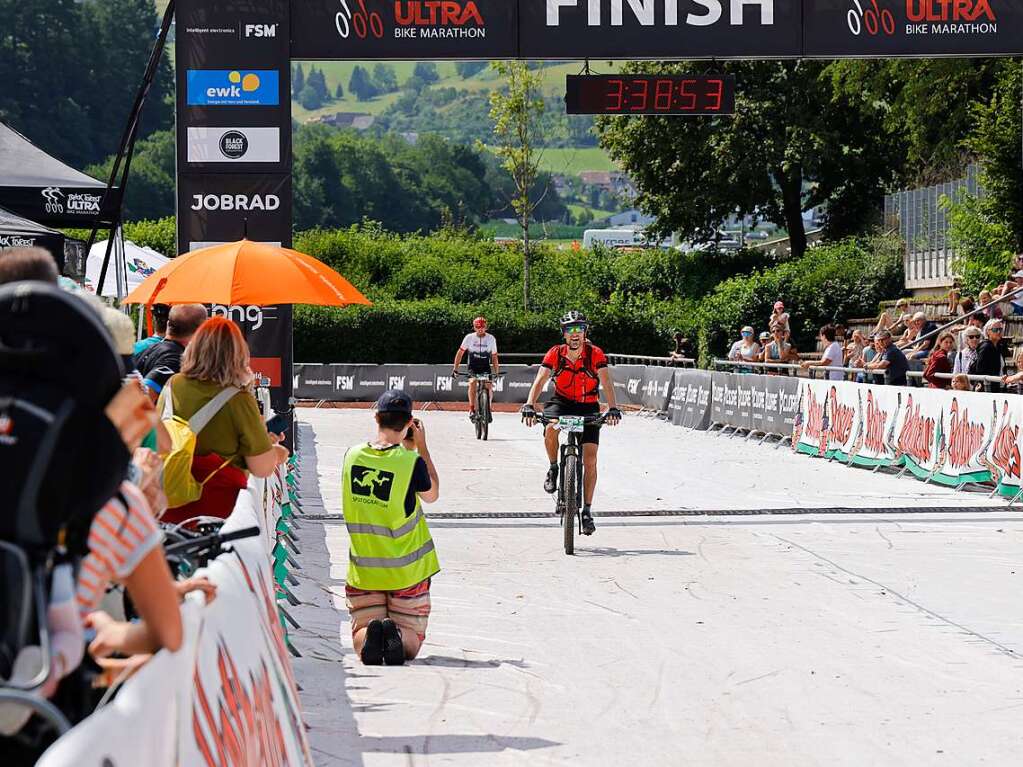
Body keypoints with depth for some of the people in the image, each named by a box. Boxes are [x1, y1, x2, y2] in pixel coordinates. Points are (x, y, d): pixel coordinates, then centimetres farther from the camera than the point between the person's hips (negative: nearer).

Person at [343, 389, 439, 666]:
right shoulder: (412, 461, -16)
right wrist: (422, 446, 7)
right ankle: (398, 636, -23)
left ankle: (371, 633, -22)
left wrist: (396, 444, 16)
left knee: (361, 634, 13)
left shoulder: (353, 455, -6)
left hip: (363, 570, 2)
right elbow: (431, 495, 5)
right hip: (406, 571, -2)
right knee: (412, 638, 12)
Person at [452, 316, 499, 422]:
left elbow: (494, 356, 2)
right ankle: (472, 410, -24)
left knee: (489, 386, -20)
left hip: (485, 367, 1)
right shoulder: (469, 338, -9)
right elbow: (460, 352, -3)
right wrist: (455, 368, -7)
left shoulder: (491, 339, -6)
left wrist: (496, 373, 0)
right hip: (472, 367, -1)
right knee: (472, 382, -28)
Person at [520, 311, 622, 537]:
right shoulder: (555, 353, -12)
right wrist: (529, 406, -37)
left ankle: (587, 510, 1)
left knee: (590, 459, -10)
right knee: (550, 428, -34)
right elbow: (540, 380, -21)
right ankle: (553, 468, -6)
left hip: (588, 407, 0)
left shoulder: (595, 354, -15)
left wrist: (613, 409, -41)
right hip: (562, 402, 0)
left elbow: (606, 382, -25)